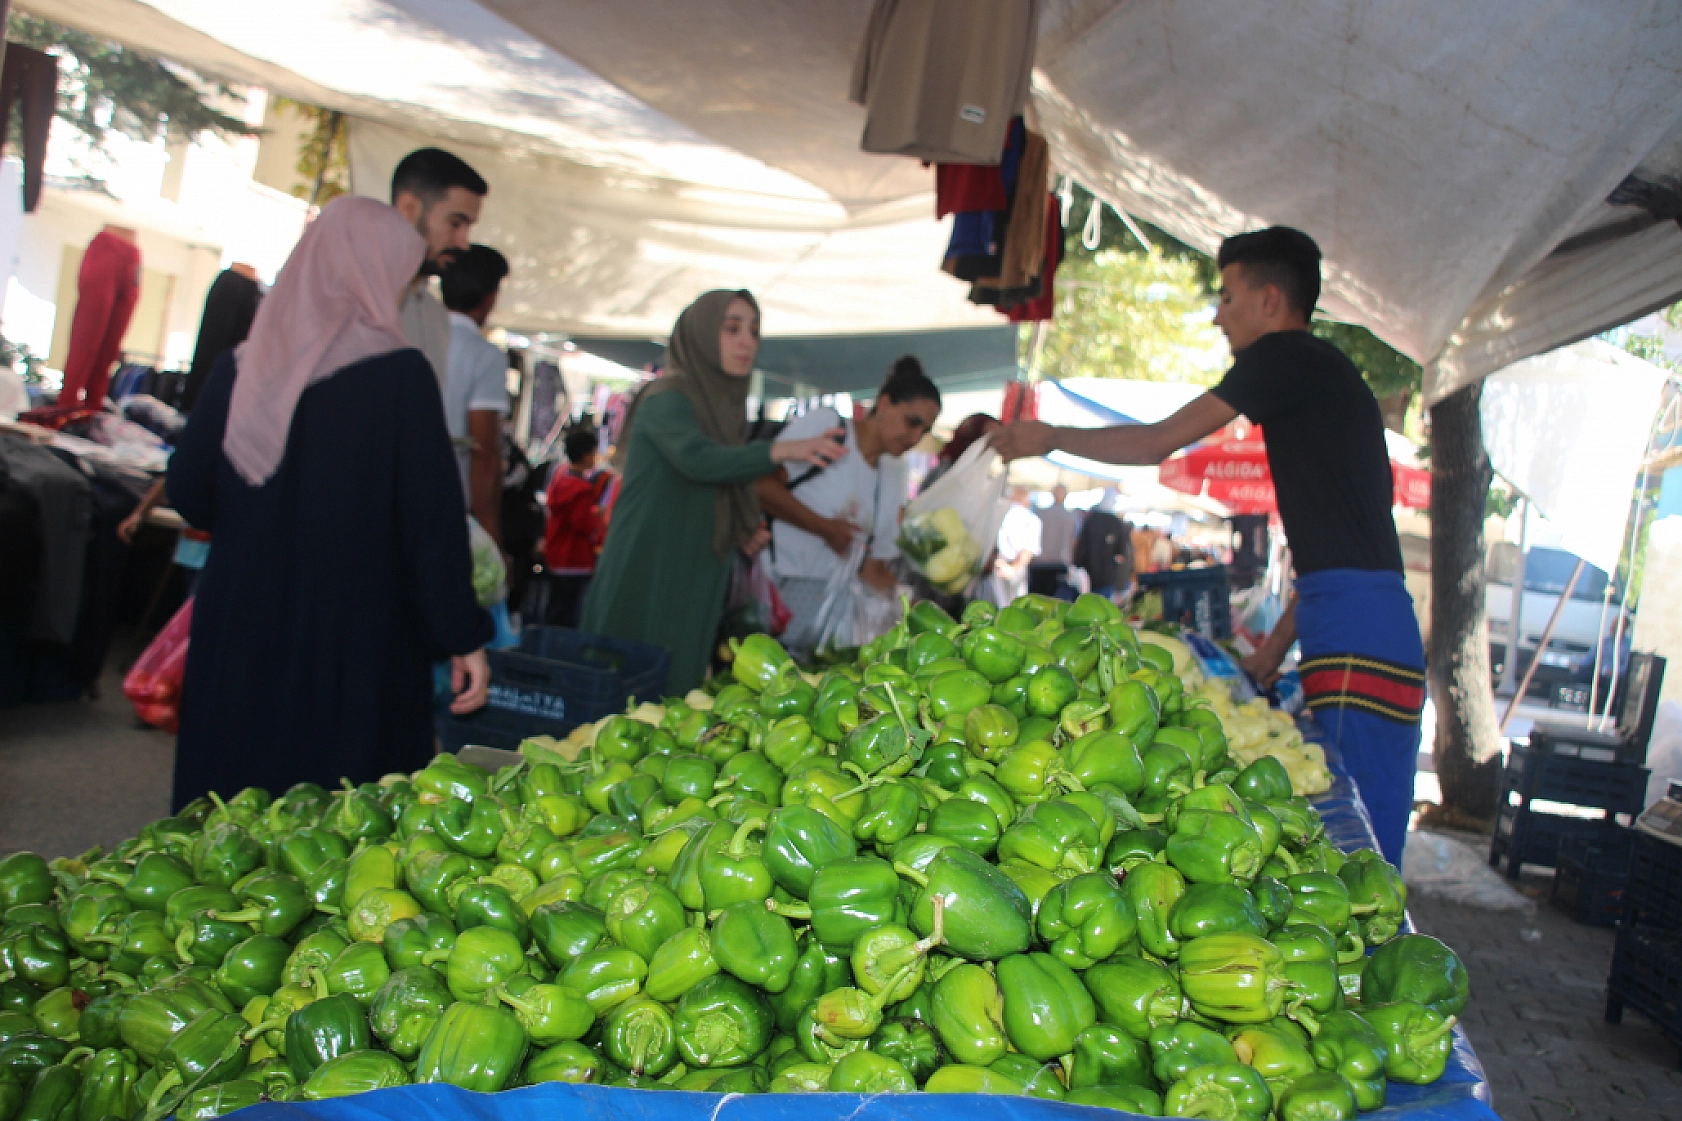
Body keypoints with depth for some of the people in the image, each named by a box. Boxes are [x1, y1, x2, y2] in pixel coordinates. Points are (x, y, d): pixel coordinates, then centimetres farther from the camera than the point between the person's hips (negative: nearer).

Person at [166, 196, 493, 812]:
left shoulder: (239, 370, 2)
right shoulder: (397, 375, -11)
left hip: (238, 632, 5)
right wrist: (464, 639, -7)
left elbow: (188, 492, 9)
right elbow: (432, 518, -13)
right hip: (356, 642, -4)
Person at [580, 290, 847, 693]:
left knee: (675, 693, 9)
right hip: (644, 579, -8)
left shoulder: (723, 406, 15)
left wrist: (742, 531, 6)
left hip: (693, 582, 8)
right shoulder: (667, 398, -11)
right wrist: (780, 451, -44)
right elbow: (697, 459, -31)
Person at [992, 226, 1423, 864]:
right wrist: (1275, 646, 27)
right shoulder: (1325, 380, 26)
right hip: (1377, 627, 10)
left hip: (1355, 637, -10)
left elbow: (1157, 442, 0)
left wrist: (1049, 438, 12)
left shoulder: (1287, 357, -2)